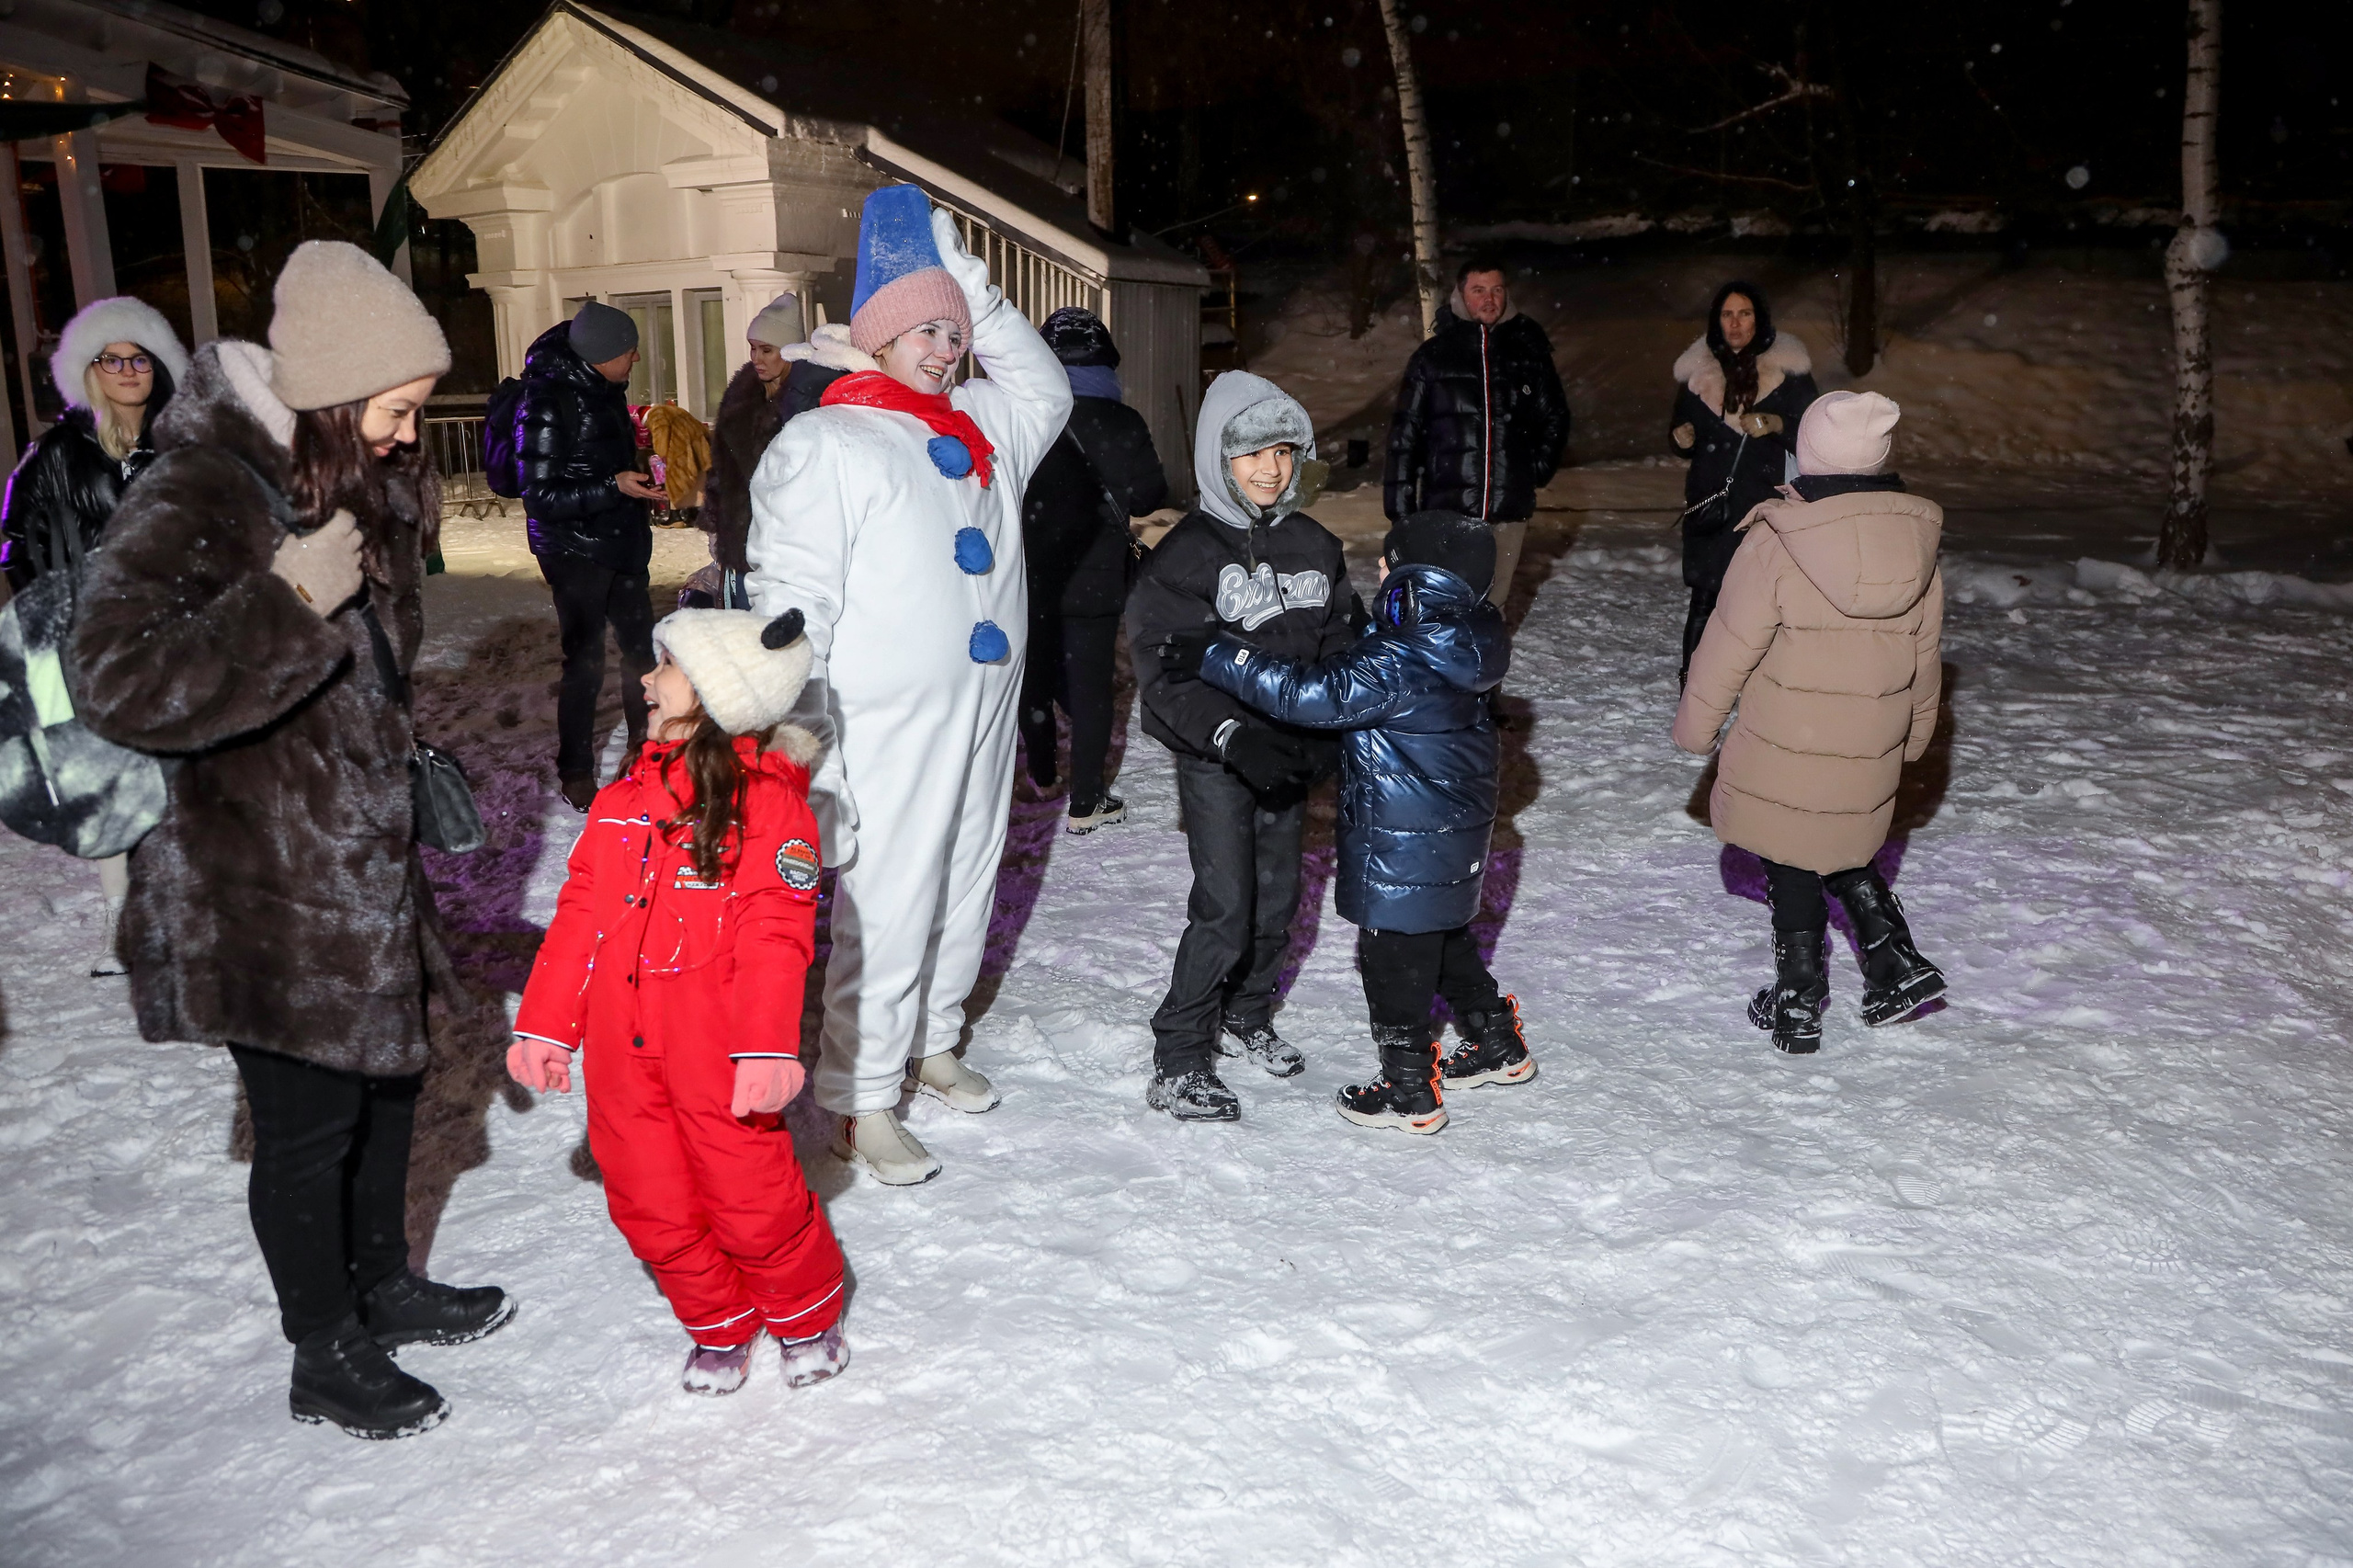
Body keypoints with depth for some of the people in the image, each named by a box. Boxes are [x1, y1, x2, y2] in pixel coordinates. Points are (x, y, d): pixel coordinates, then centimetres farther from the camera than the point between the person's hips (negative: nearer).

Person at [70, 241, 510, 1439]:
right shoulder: (196, 494, -20)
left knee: (387, 1070, 20)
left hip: (360, 855, 9)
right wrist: (293, 603, -32)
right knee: (308, 1121, 4)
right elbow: (119, 680, -32)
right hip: (256, 882, -8)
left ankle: (382, 1286, 41)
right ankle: (325, 1357, 24)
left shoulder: (354, 478, 8)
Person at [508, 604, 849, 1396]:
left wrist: (767, 1047, -25)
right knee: (650, 1208, 13)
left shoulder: (766, 799, -10)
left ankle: (806, 1317, 30)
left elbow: (774, 936, -16)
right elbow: (579, 914, 12)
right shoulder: (624, 795, 10)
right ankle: (719, 1328, 35)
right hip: (622, 1053, 6)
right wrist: (545, 1026, 11)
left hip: (718, 1057, -6)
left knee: (752, 1199, 2)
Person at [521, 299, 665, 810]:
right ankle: (575, 774, 13)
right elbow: (540, 496, -20)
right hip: (575, 552, -8)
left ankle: (644, 744, 34)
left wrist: (645, 474, 3)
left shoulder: (605, 391, 4)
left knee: (642, 645, 15)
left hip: (620, 545, 8)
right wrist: (614, 486, -26)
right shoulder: (547, 403, -19)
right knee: (585, 664, -2)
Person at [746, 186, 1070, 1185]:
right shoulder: (823, 445, -7)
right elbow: (792, 604, -12)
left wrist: (971, 279, 19)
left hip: (983, 710, 7)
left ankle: (931, 1043, 36)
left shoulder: (982, 428, 13)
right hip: (887, 727, -7)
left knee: (965, 887, 17)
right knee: (886, 909, -4)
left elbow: (1046, 388, 31)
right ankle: (860, 1102, 9)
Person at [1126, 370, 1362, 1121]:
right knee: (1225, 905, -8)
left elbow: (1346, 643, 12)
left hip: (1289, 750, 6)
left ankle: (1247, 1014, 37)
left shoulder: (1314, 546, 6)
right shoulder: (1186, 553, -12)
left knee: (1278, 893, 14)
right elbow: (1168, 671, -18)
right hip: (1215, 757, -6)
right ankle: (1177, 1063, 4)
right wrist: (1234, 737, -29)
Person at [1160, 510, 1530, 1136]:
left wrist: (1214, 656, -26)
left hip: (1402, 843, -9)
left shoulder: (1396, 666, -28)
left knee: (1394, 954, 6)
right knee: (1445, 939, 26)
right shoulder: (1459, 644, 0)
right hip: (1455, 831, 9)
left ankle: (1410, 1093, 18)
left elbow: (1307, 694, -29)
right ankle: (1497, 1044, 42)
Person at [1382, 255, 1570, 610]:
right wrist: (1401, 504, -3)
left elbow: (1555, 417, 18)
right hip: (1447, 509, -2)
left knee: (1491, 606, 11)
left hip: (1510, 510, 2)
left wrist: (1540, 467, 3)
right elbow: (1405, 433, 2)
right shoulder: (1433, 356, 2)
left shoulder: (1529, 352, 7)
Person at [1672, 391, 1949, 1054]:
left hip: (1783, 750, -4)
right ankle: (1896, 962, 21)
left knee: (1791, 868, 12)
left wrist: (1696, 723, 1)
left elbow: (1731, 645, -13)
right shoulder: (1919, 540, -3)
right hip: (1870, 755, 4)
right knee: (1845, 853, 26)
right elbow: (1925, 654, 8)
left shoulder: (1774, 544, -19)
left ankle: (1798, 1003, 19)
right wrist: (1913, 733, 22)